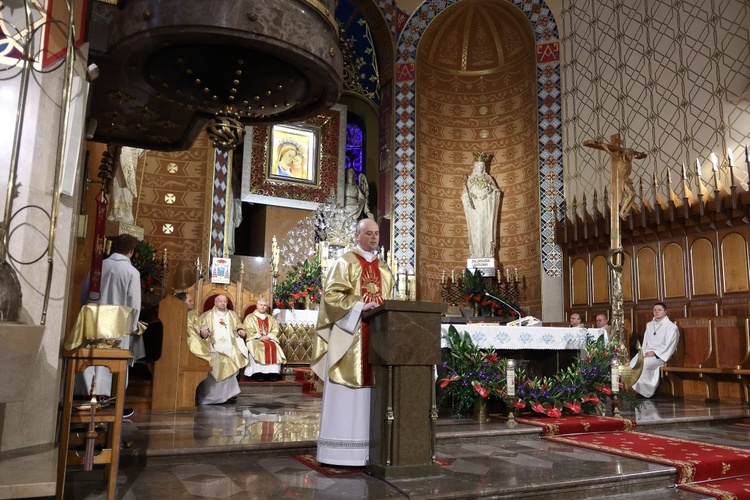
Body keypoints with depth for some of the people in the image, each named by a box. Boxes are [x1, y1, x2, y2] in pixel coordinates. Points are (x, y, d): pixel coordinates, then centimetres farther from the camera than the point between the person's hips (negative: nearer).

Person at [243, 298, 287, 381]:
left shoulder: (270, 318, 21)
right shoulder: (250, 317, 11)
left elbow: (275, 330, 10)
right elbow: (248, 331, -1)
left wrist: (268, 336, -10)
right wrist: (259, 337, -14)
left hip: (269, 339, 2)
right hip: (255, 340, -2)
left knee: (274, 347, -29)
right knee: (258, 348, -35)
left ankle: (273, 373, -34)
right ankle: (258, 373, -37)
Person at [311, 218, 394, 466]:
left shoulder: (383, 267, 19)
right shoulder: (345, 262, 0)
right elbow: (331, 295, -9)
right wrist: (359, 306, -18)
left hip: (378, 335, 6)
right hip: (349, 333, -6)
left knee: (370, 386, 5)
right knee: (346, 391, -6)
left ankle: (369, 447, 11)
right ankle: (343, 450, 0)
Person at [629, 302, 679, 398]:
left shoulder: (671, 327, -1)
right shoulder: (649, 325, 19)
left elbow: (668, 346, -9)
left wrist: (654, 353, -16)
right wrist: (645, 352, -1)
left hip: (660, 355, -5)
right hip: (647, 353, 5)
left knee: (642, 364, -32)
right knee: (632, 364, -25)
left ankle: (644, 391, -17)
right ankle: (636, 388, -21)